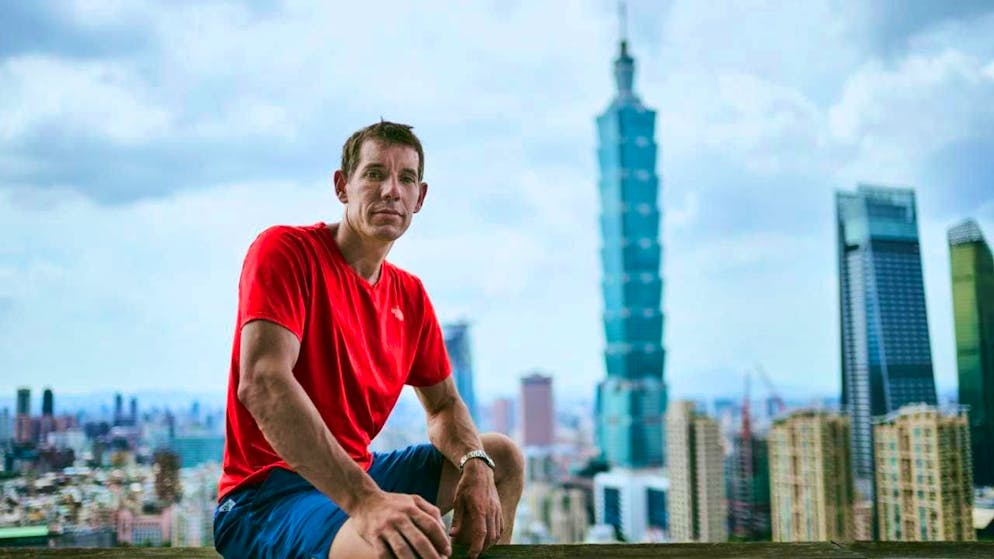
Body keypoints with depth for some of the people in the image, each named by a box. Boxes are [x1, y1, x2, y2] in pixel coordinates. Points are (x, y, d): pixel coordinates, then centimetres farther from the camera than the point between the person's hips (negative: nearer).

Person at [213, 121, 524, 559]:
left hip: (357, 474, 8)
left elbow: (443, 405, 17)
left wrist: (475, 466, -9)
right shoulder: (285, 249, -13)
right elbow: (261, 383, -28)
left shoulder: (410, 295, 10)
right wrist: (365, 500, -38)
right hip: (266, 494, -8)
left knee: (503, 459, 17)